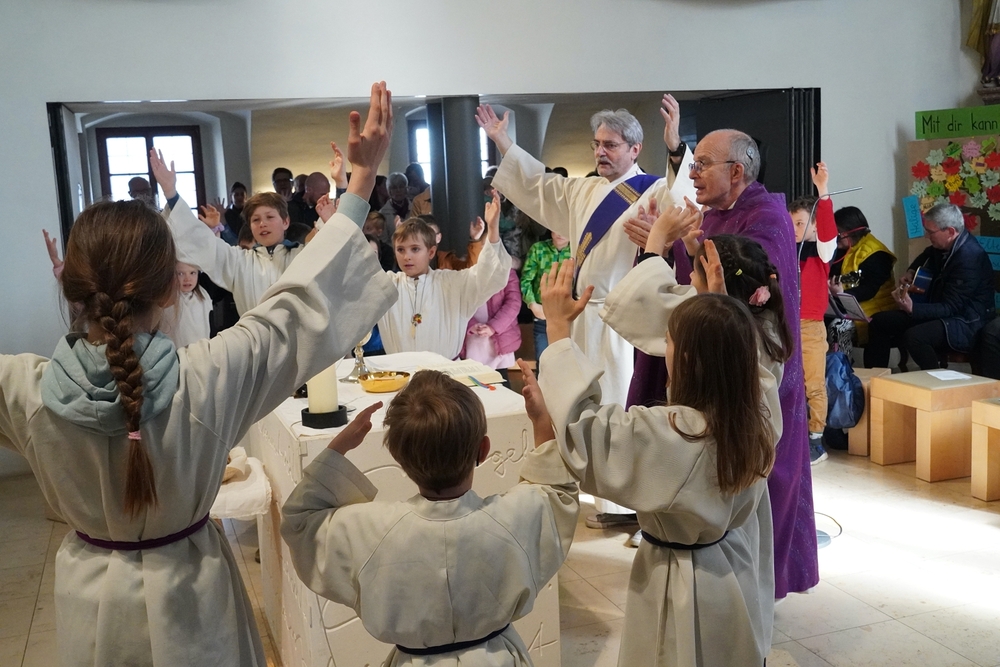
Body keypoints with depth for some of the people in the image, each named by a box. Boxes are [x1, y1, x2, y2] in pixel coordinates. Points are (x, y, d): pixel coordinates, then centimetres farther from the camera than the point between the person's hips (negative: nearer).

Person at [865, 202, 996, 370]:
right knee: (879, 322, 0)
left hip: (965, 323, -9)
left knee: (914, 337, -36)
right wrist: (911, 271, 11)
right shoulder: (943, 245, 2)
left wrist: (912, 308, -36)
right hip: (940, 311, 10)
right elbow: (927, 255, 30)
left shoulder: (969, 257, -25)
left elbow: (951, 308, -26)